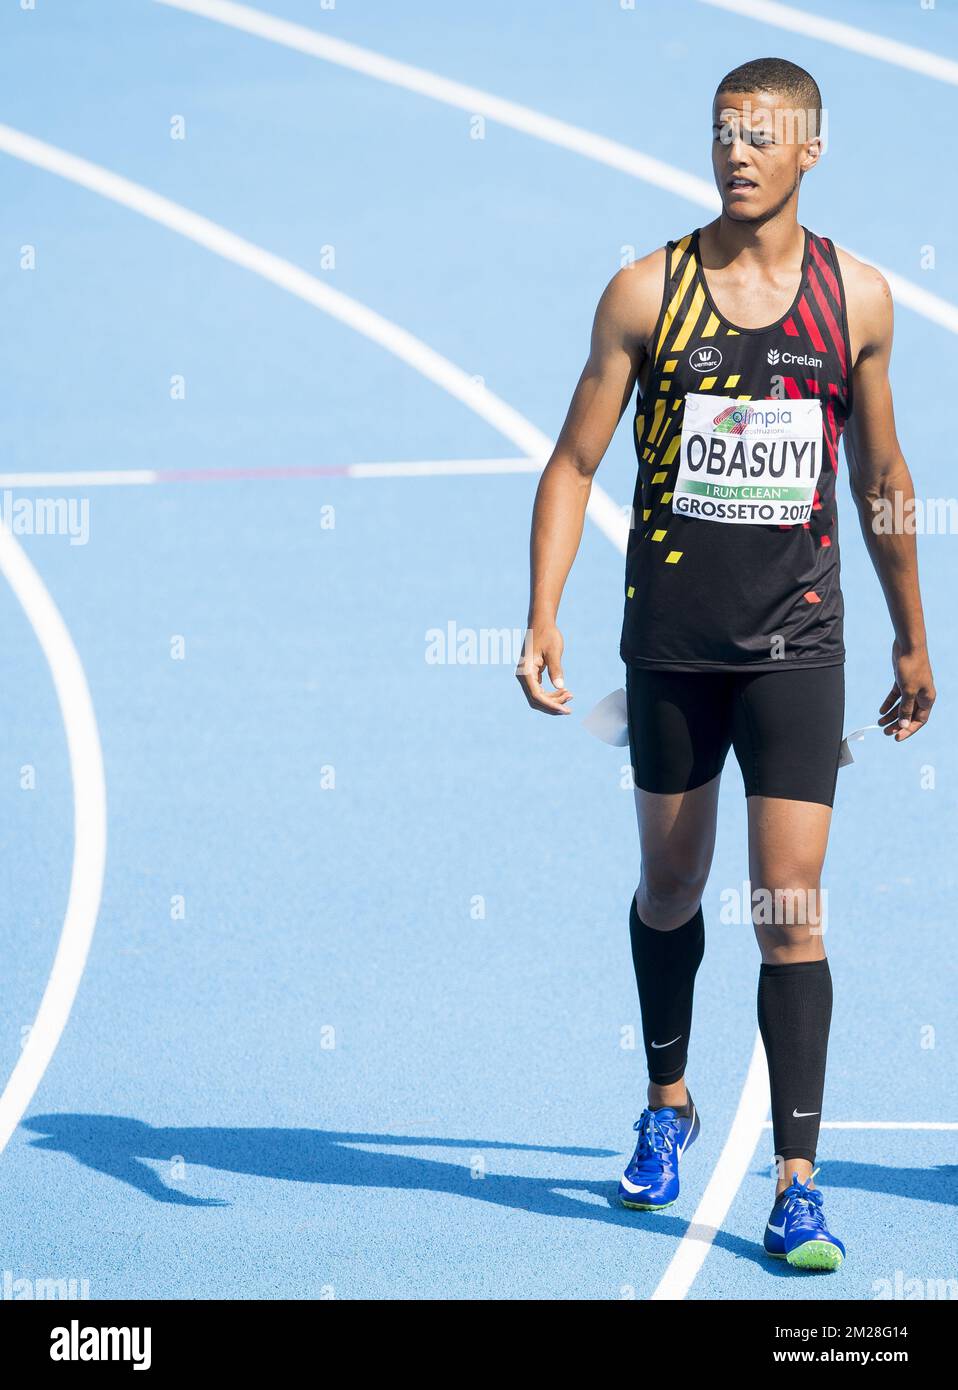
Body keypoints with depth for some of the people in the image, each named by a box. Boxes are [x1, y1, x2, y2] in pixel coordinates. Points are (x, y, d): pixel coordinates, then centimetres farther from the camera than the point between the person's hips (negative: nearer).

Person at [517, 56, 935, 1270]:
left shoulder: (857, 297, 1)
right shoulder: (645, 292, -3)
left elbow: (882, 475, 12)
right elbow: (574, 462, -1)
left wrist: (912, 640, 18)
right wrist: (543, 617, -12)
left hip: (795, 644, -1)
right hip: (670, 637, 1)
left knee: (791, 907, -9)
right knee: (669, 888, 16)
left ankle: (797, 1187, -8)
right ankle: (667, 1102, 40)